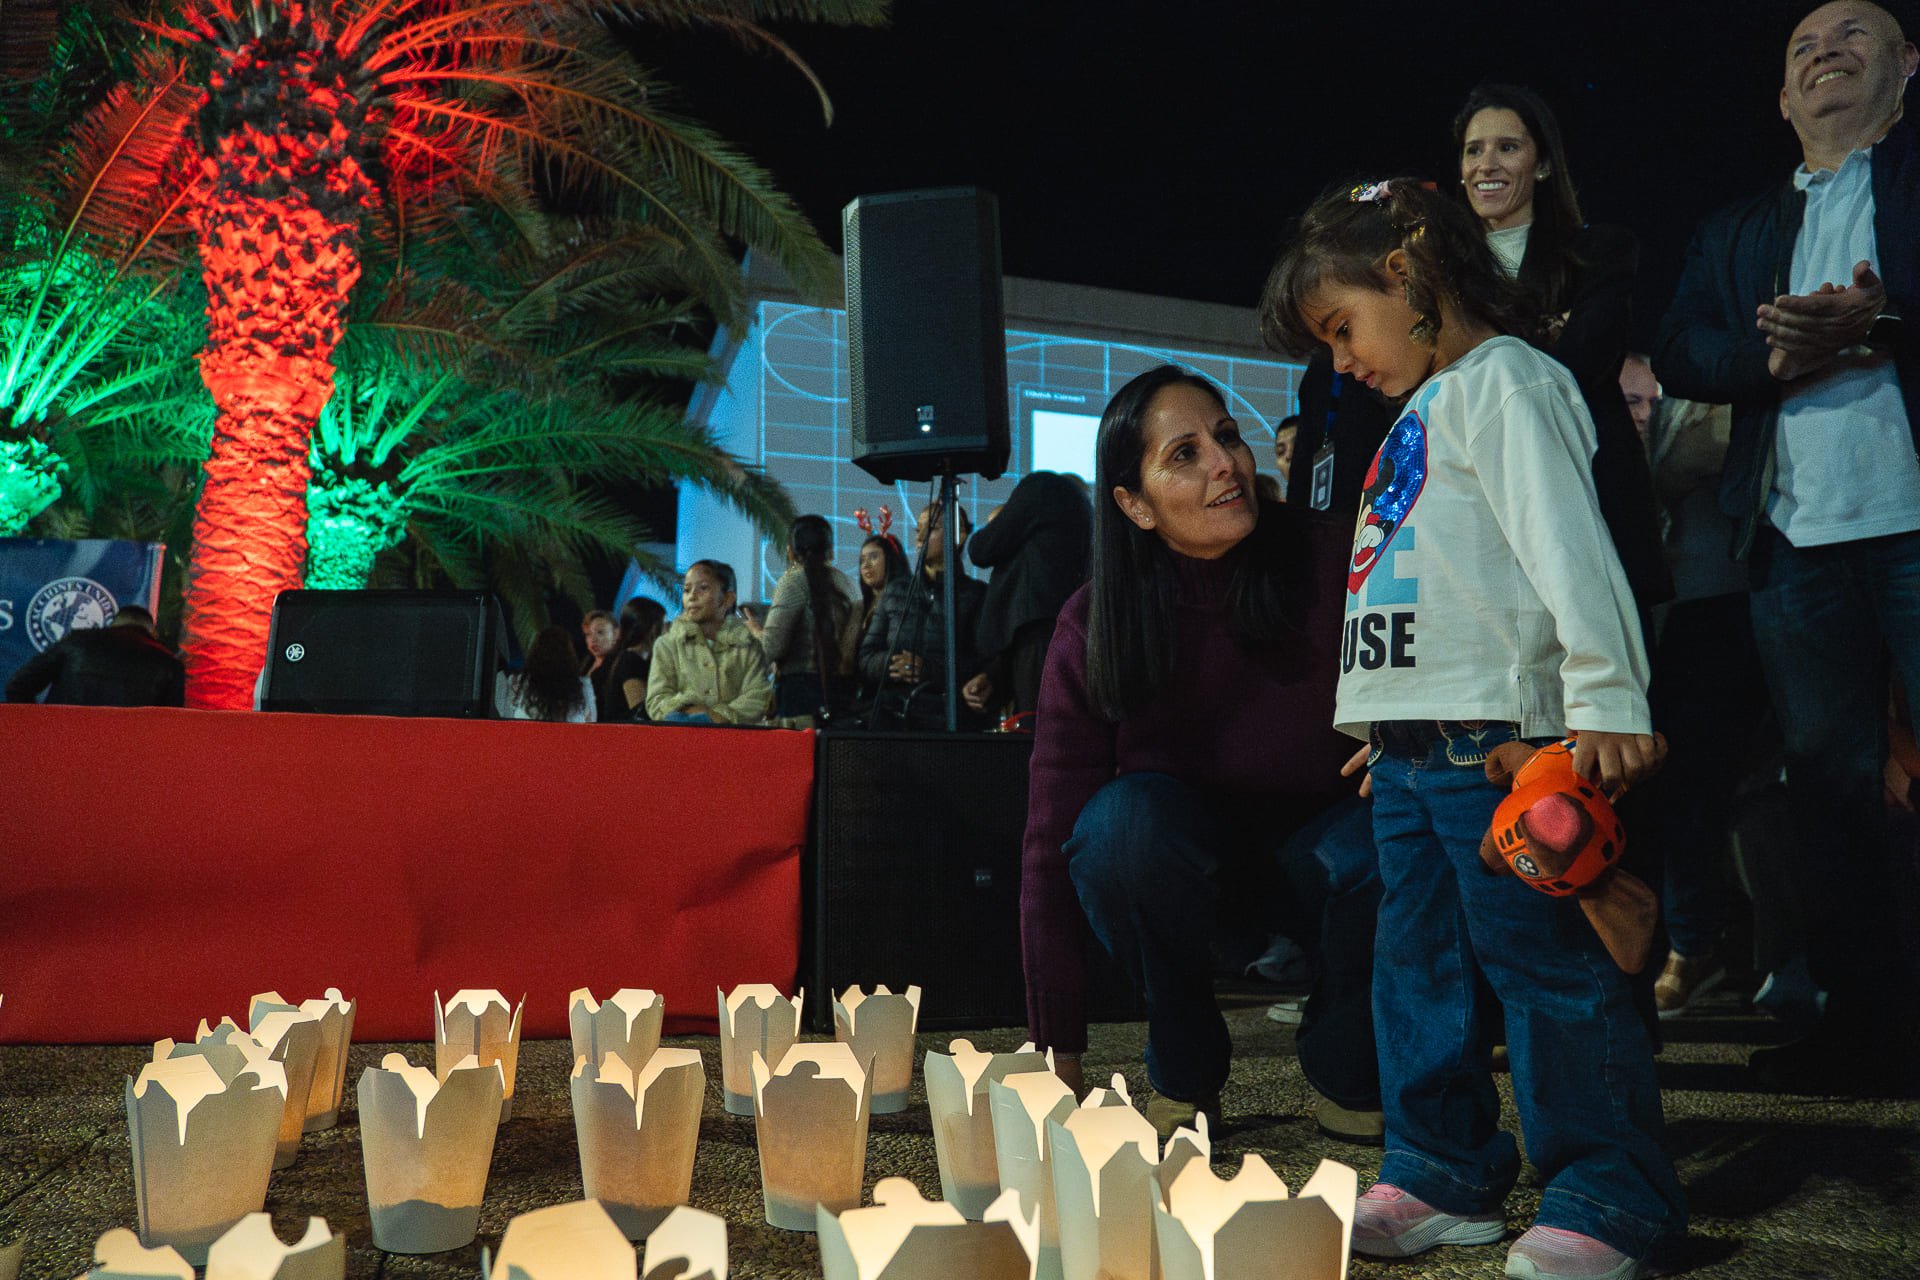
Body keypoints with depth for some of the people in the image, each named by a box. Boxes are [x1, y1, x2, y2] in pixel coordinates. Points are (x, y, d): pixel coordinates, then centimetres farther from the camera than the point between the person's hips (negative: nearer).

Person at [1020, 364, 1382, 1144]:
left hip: (1311, 852, 0)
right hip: (1172, 859, 0)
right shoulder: (1095, 628, -19)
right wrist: (1058, 1062, -21)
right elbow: (1052, 841, -19)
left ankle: (1347, 1071, -3)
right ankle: (1184, 1073, -8)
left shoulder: (1322, 560, -18)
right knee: (1127, 815, -33)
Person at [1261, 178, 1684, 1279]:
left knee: (1546, 960, -5)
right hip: (1412, 744, 10)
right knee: (1421, 965, 11)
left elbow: (1565, 545, -15)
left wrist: (1607, 702, -23)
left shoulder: (1502, 381, -3)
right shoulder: (1423, 415, 24)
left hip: (1494, 733, -10)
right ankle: (1444, 1175, 21)